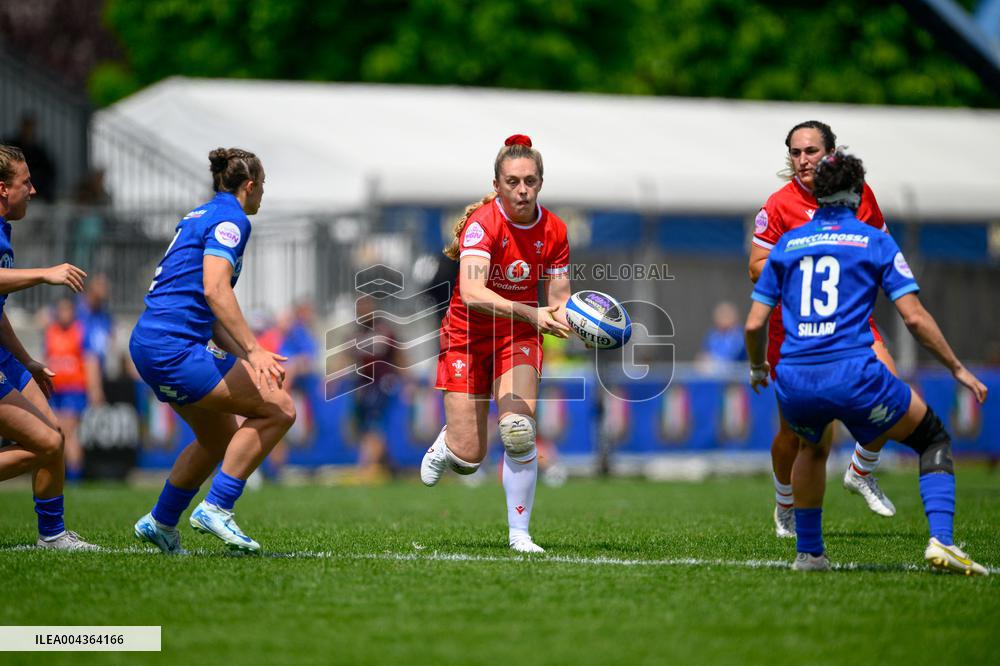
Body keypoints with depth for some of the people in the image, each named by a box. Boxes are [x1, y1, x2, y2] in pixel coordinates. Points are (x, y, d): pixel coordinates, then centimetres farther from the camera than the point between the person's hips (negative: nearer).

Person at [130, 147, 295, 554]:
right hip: (174, 347, -10)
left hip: (149, 345, 10)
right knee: (278, 409, -11)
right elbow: (215, 290, -24)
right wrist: (253, 350, -28)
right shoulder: (230, 219, -8)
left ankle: (160, 523, 36)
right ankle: (216, 508, -10)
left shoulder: (202, 216, 21)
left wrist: (246, 357, 18)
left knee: (221, 438, 24)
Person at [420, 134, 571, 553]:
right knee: (468, 458, -5)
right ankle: (445, 446, 34)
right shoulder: (482, 223, -23)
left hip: (518, 337, 3)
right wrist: (530, 313, -48)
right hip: (468, 335, -3)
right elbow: (471, 292, -37)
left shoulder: (553, 231, -7)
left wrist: (564, 317, -24)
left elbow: (558, 299, -1)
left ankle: (519, 533, -5)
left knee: (519, 432, -19)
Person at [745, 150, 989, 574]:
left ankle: (808, 552, 33)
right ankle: (940, 541, -5)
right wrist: (957, 369, 9)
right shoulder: (876, 242, 6)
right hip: (853, 376, -3)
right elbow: (914, 317, -1)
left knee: (813, 447, 37)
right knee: (933, 440, 16)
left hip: (794, 382, 3)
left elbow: (754, 324, 13)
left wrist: (757, 368, 33)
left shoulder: (787, 244, 14)